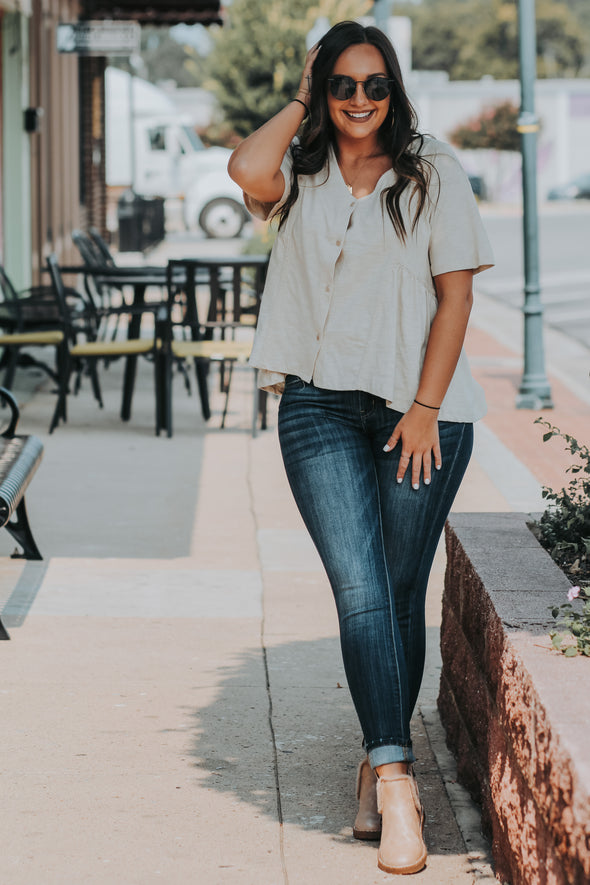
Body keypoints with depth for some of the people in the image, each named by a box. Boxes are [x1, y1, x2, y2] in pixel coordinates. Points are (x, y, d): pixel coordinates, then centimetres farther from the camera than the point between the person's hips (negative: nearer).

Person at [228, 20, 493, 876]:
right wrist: (302, 103, 0)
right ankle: (396, 781, -16)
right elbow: (248, 170, -16)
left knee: (401, 593, 4)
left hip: (421, 409, -1)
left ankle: (381, 765, 21)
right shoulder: (302, 175, 8)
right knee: (360, 590, -12)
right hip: (322, 404, 1)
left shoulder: (431, 172, 3)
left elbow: (455, 294, 0)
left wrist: (425, 409, -7)